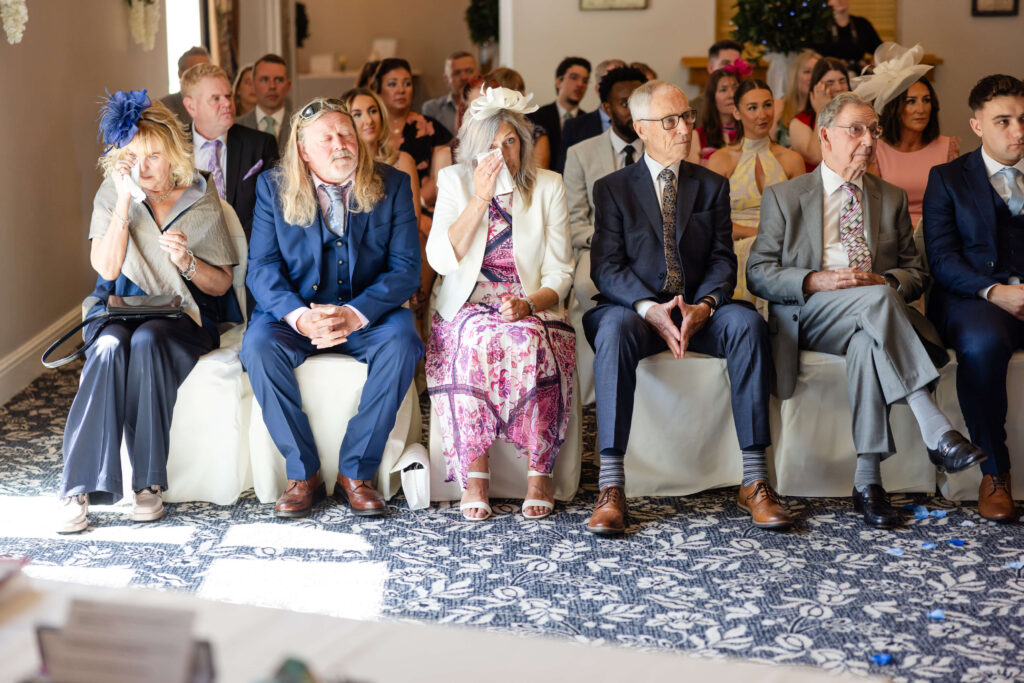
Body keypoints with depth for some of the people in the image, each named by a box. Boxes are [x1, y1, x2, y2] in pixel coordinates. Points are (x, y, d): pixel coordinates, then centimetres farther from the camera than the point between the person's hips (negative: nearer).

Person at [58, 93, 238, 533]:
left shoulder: (200, 199, 2)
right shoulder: (112, 193, 3)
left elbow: (221, 284, 5)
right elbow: (107, 267, -9)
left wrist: (187, 260, -16)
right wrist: (125, 201, -15)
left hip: (181, 314, -1)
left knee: (146, 342, -35)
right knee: (110, 348, -34)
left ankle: (149, 482, -29)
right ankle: (79, 489, -34)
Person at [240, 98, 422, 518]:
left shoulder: (392, 185, -1)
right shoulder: (273, 188, 1)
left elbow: (406, 267, -7)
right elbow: (262, 267, -5)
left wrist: (354, 314, -24)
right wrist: (298, 316, -26)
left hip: (367, 313, 0)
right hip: (297, 311, 1)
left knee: (401, 342, -32)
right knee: (258, 344, -30)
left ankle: (355, 473, -19)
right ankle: (302, 474, -17)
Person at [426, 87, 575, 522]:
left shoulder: (548, 187, 7)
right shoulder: (454, 182, 7)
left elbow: (559, 274, 4)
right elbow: (441, 260, -6)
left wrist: (527, 304, -18)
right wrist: (481, 198, -13)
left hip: (532, 309, 0)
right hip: (469, 308, 0)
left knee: (528, 340, -36)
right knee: (475, 339, -36)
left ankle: (540, 473, -24)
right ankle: (474, 474, -29)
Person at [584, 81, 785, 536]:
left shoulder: (712, 186, 16)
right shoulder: (613, 188, 8)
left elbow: (723, 259, 6)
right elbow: (606, 267, -3)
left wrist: (705, 305, -16)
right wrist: (650, 309, -21)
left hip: (700, 309, 2)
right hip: (636, 307, -2)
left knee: (747, 322, -30)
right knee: (614, 328, -37)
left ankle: (754, 481, -30)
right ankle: (611, 487, -38)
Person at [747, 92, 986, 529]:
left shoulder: (892, 199, 22)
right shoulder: (783, 197, 12)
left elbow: (916, 272, 16)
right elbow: (758, 274, 4)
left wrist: (884, 280, -9)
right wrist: (815, 281, -15)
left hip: (874, 315, 2)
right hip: (809, 317, -2)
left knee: (868, 341, -38)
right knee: (876, 299, -36)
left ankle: (867, 481, -39)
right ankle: (935, 431, -44)